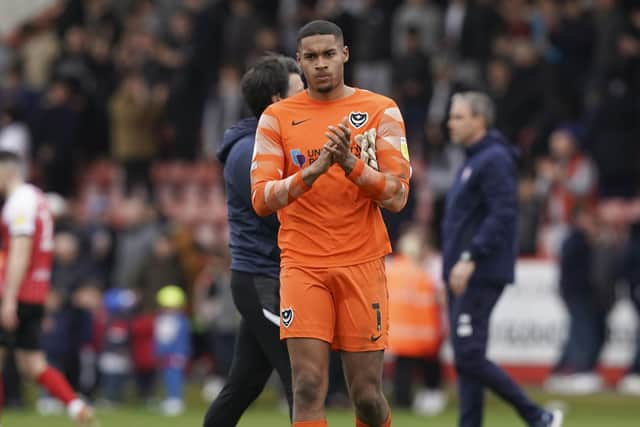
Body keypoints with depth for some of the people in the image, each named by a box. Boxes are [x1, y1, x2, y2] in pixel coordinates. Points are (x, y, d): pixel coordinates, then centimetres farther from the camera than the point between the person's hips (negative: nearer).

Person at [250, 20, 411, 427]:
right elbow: (261, 200, -3)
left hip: (362, 264, 0)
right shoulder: (277, 117, 5)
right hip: (302, 267, 0)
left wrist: (350, 163, -19)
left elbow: (397, 196, -3)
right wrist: (313, 171, -19)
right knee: (308, 388, -13)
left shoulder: (381, 111, 3)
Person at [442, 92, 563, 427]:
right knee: (465, 360, 6)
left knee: (469, 357, -14)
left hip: (481, 275, -10)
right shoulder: (473, 161, 19)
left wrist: (470, 259, -25)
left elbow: (503, 214, -21)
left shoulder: (495, 160, -12)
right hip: (462, 276, 10)